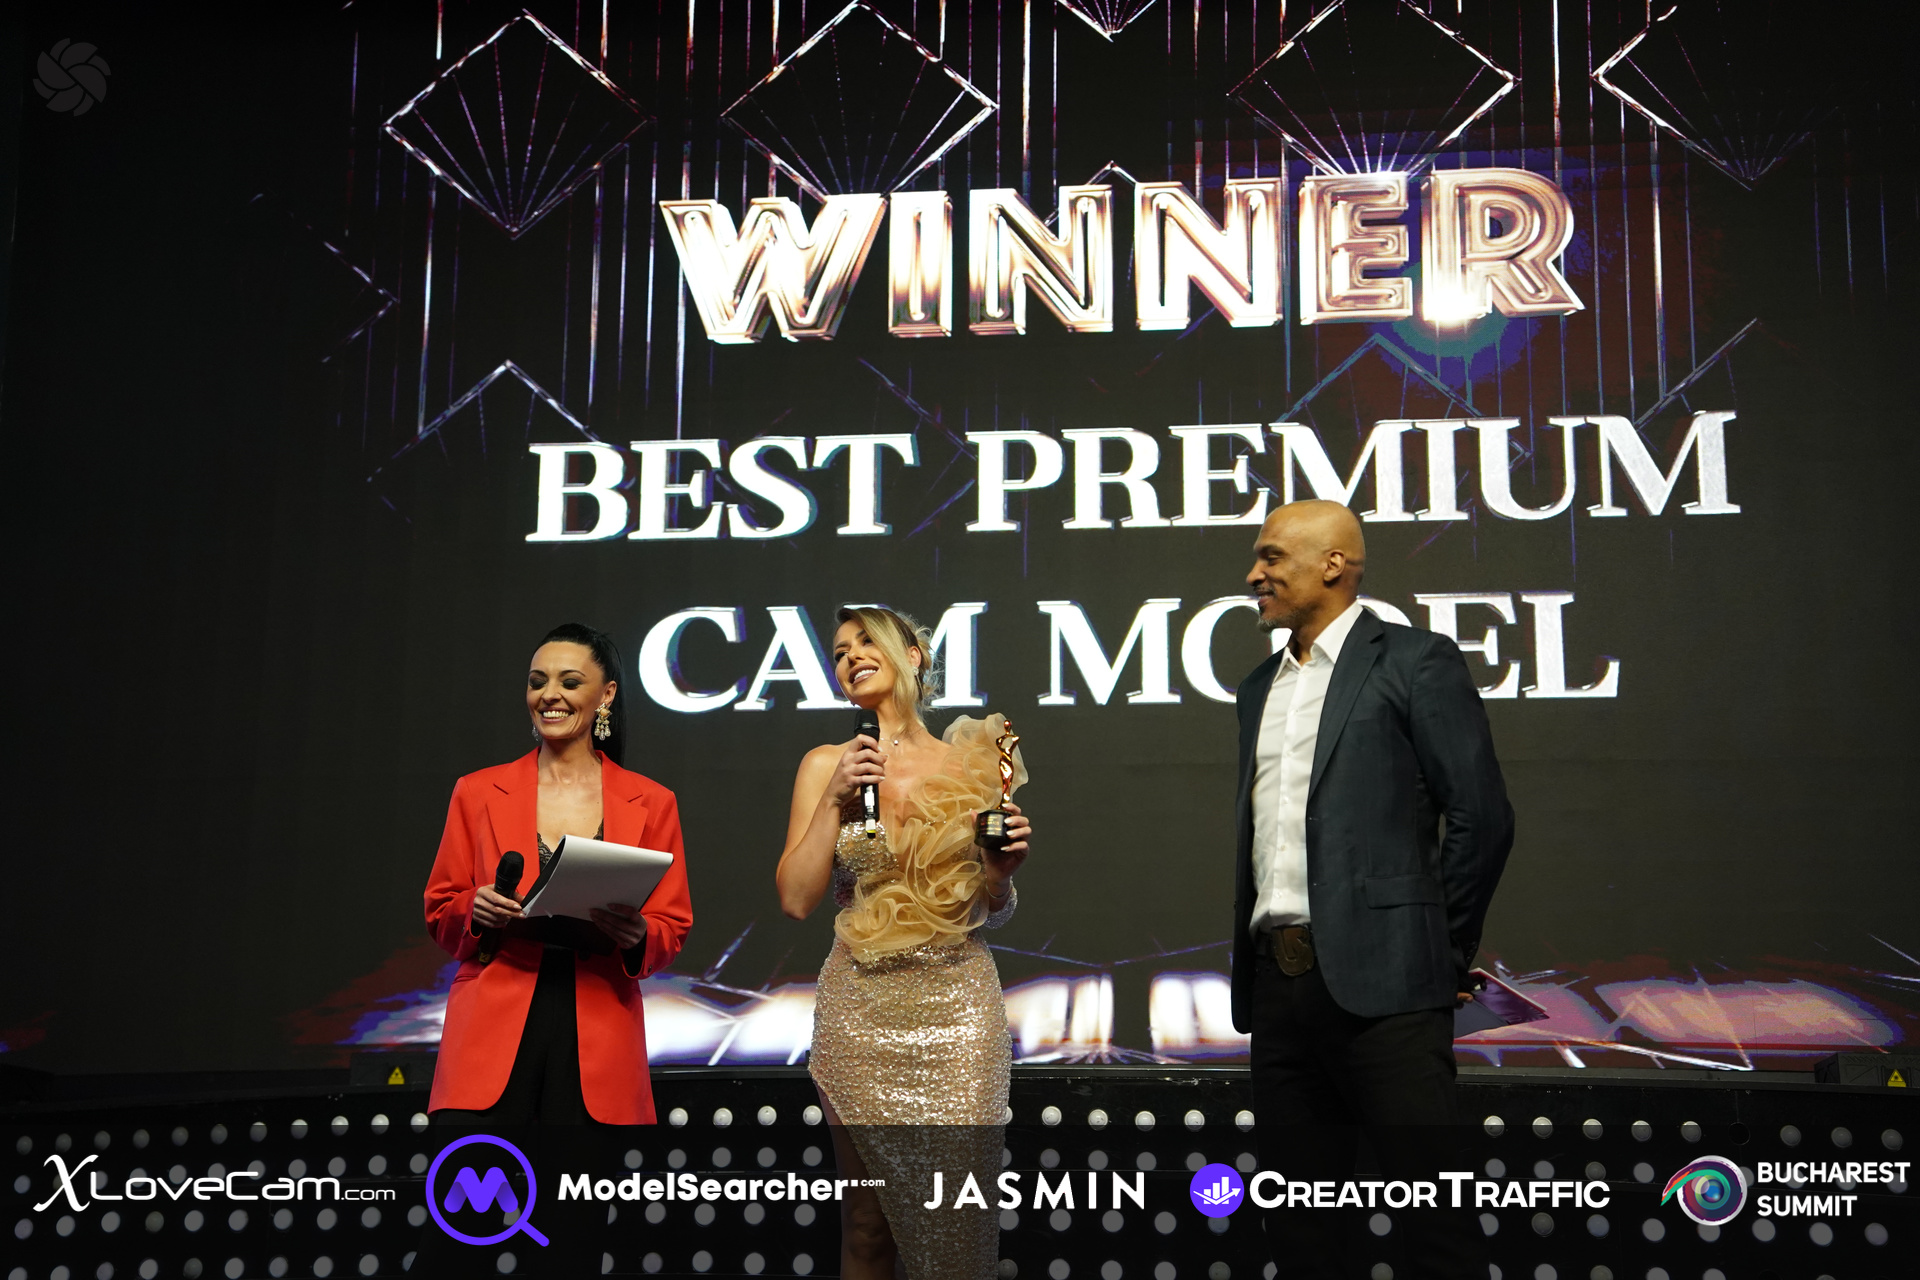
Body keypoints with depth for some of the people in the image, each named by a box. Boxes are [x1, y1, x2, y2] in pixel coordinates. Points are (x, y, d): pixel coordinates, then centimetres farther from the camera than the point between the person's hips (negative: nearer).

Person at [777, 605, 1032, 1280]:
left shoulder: (970, 762, 5)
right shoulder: (826, 765, 4)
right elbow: (795, 900, -3)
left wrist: (1002, 870, -7)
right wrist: (835, 801, -10)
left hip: (957, 1005, 0)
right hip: (861, 1010, 0)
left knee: (958, 1220, -3)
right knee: (867, 1223, 7)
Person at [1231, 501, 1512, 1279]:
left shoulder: (1415, 662, -2)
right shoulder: (1260, 688, 19)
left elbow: (1481, 817, -6)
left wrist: (1441, 950, -3)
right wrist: (1254, 963, 13)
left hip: (1378, 979, -7)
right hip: (1276, 981, 7)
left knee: (1433, 1214, -4)